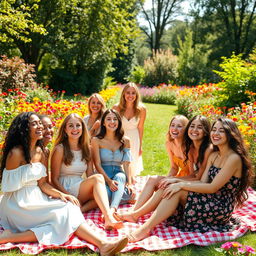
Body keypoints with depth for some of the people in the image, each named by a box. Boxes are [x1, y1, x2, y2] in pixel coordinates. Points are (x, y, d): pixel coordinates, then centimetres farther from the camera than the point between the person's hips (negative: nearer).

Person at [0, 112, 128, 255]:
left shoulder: (40, 152, 10)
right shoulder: (15, 153, -13)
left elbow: (42, 183, 6)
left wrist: (60, 194, -9)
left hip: (36, 199, 6)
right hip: (18, 204, -6)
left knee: (69, 208, -18)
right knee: (62, 215, -22)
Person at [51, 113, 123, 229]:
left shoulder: (87, 149, 11)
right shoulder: (60, 149, -6)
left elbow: (90, 176, 9)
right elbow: (54, 179, -7)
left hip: (80, 189, 5)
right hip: (65, 190, -5)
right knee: (98, 177, -29)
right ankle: (109, 218, -45)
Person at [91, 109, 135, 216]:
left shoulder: (125, 141, 9)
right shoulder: (96, 140, 0)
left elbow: (126, 164, 2)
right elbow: (97, 165, -6)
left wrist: (129, 183, -14)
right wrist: (109, 181, -22)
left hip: (119, 175, 2)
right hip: (103, 176, -2)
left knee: (120, 177, -36)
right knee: (106, 193, -35)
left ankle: (113, 208, -46)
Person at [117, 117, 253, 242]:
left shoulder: (234, 158, -17)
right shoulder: (214, 155, 10)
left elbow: (213, 187, -21)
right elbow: (203, 182, 2)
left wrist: (182, 185, -21)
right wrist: (176, 182, -13)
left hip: (221, 209, -8)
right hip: (210, 202, 8)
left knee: (177, 191, -22)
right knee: (170, 187, -8)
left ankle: (146, 228, -22)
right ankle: (135, 214, -5)